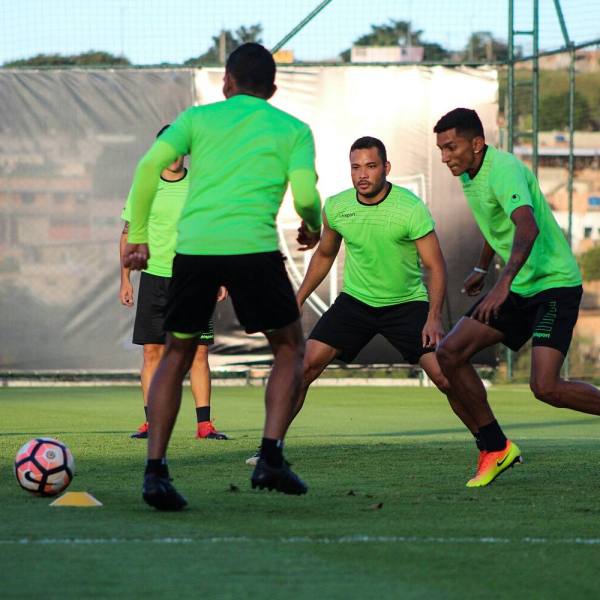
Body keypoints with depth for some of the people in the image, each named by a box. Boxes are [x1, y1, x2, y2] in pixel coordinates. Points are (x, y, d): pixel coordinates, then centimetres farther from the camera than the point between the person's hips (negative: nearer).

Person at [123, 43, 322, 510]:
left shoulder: (199, 117, 18)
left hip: (193, 245, 2)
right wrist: (313, 227, 24)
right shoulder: (293, 130, 15)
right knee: (290, 348, 17)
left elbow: (151, 165, 4)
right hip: (254, 246, -2)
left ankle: (155, 469, 3)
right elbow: (305, 195, 2)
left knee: (177, 356, 17)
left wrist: (137, 236, 10)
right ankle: (271, 458, 1)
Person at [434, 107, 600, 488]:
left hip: (555, 284, -9)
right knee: (450, 354, -4)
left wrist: (503, 283, -50)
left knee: (545, 387, -21)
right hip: (517, 288, 9)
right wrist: (482, 267, 33)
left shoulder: (504, 170, -22)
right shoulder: (469, 175, 7)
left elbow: (528, 227, -39)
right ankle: (497, 449, 5)